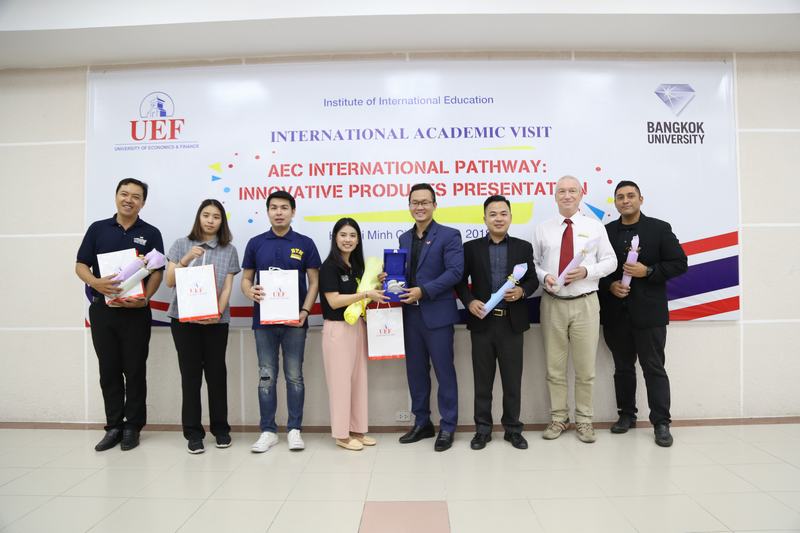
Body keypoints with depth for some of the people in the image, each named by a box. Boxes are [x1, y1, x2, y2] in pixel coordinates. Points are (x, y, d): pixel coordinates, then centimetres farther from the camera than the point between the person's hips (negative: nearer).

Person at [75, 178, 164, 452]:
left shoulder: (151, 233, 2)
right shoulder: (97, 229, 7)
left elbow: (157, 271, -1)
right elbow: (81, 265, 4)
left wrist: (145, 297, -18)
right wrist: (96, 283, -17)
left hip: (136, 311, -2)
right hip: (102, 309, 2)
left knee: (135, 370, 4)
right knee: (108, 370, 9)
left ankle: (133, 426, 16)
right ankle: (114, 426, 20)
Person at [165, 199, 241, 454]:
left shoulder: (229, 250, 7)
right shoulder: (181, 245, 7)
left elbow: (227, 288, 1)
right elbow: (169, 281, 3)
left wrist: (218, 312, -15)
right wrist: (185, 259, -12)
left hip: (216, 320, 0)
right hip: (184, 318, 0)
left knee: (216, 373, 4)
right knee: (190, 374, 2)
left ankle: (220, 428, 17)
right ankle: (193, 432, 11)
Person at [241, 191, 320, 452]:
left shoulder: (305, 244, 2)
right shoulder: (256, 243, 6)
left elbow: (314, 282, 2)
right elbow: (246, 279, 9)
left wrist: (305, 311, -12)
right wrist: (251, 292, -15)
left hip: (294, 320, -1)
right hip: (264, 320, 2)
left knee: (294, 376, 6)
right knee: (266, 377, 7)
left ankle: (294, 429, 17)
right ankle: (268, 431, 18)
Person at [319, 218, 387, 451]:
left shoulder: (357, 265, 11)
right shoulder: (329, 266, -10)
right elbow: (334, 301, -18)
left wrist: (376, 287, 1)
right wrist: (366, 294, -20)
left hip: (359, 326, 7)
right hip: (338, 328, -7)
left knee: (359, 379, 11)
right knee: (341, 381, 0)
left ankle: (357, 429, 22)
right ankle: (342, 434, 11)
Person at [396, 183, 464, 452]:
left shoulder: (449, 235, -4)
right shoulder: (405, 238, 15)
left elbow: (455, 271, -14)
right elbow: (402, 271, 16)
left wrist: (423, 291, -19)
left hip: (437, 314, -6)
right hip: (410, 314, 6)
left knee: (444, 371, 3)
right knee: (416, 371, 13)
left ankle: (447, 427, 16)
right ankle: (422, 423, 26)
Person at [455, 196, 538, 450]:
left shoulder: (523, 247, 7)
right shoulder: (471, 247, 5)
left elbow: (533, 279, 9)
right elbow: (461, 281, 5)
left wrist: (521, 291, -12)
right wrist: (469, 301, -11)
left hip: (512, 322, 0)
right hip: (482, 322, 0)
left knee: (512, 379, 8)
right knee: (482, 380, 8)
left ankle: (513, 428, 23)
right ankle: (482, 429, 20)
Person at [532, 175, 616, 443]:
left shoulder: (595, 227, 4)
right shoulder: (542, 229, 7)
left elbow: (610, 261, 3)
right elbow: (533, 263, 8)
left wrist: (586, 271, -14)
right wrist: (544, 276, -13)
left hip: (584, 303, -1)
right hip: (552, 303, 1)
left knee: (585, 367, 6)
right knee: (554, 366, 8)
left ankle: (584, 420, 20)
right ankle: (558, 418, 22)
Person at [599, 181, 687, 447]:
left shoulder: (659, 228, 1)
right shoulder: (605, 232, 7)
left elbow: (679, 263, -2)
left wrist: (648, 271, -14)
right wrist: (610, 285, -9)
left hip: (649, 312, -3)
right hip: (616, 312, 3)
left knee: (654, 367, 0)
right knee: (623, 367, 13)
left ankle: (661, 422, 8)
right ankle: (627, 414, 25)